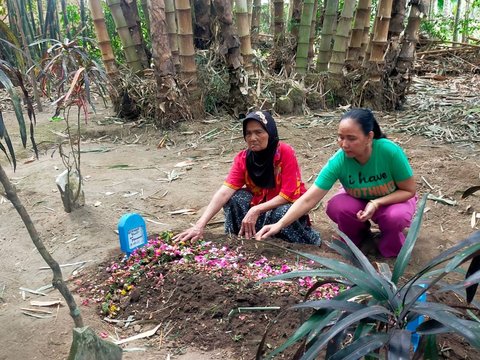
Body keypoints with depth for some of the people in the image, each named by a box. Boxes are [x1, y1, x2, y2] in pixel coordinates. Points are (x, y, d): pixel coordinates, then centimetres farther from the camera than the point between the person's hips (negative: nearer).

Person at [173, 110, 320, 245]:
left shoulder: (285, 153, -23)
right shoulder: (242, 158, -13)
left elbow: (287, 195, -23)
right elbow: (224, 192, -25)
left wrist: (256, 210, -35)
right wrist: (200, 225, -37)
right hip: (259, 203, 3)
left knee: (281, 214, -36)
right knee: (234, 197, -23)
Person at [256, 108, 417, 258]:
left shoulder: (390, 151, -33)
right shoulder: (338, 161, -30)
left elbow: (409, 190, -18)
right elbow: (308, 199, -32)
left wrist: (376, 203, -33)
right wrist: (280, 224, -42)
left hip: (394, 200, -1)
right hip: (359, 200, 2)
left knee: (396, 217, -34)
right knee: (334, 207, -29)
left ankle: (391, 235, 4)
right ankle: (359, 232, 5)